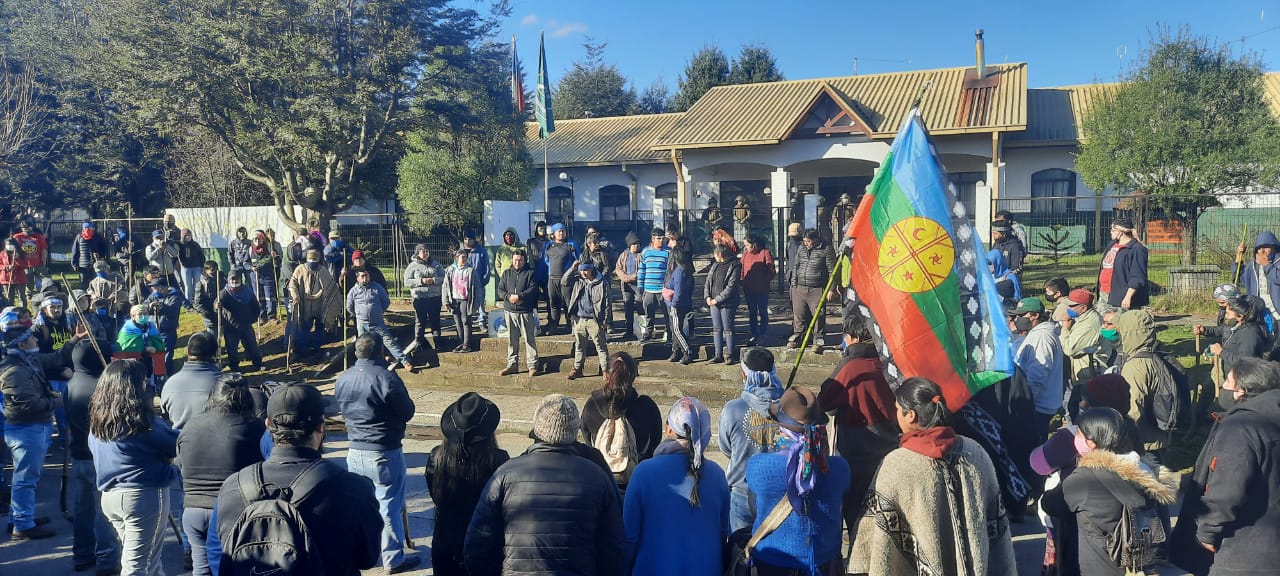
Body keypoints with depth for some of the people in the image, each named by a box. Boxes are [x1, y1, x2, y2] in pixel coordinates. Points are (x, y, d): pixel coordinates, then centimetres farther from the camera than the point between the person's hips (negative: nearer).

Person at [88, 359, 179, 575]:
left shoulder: (97, 421, 3)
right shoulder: (141, 421, -18)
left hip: (109, 495, 7)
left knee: (147, 557, 20)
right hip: (144, 495, -7)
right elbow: (174, 446, -9)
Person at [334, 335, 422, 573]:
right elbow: (407, 412, -11)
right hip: (385, 453, -6)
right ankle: (394, 559, 13)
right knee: (389, 506, 4)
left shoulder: (343, 379, 0)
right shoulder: (386, 378, -20)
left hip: (355, 452, 6)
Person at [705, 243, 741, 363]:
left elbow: (731, 287, -15)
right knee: (716, 329, 8)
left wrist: (717, 299, -15)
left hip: (727, 303, -7)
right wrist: (707, 296, -3)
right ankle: (718, 354, 14)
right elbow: (708, 281, 12)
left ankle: (729, 355, 4)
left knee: (727, 329, -2)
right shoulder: (715, 265, 12)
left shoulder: (734, 266, -9)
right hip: (713, 303, 7)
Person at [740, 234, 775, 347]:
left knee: (763, 312, 5)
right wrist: (742, 281, 2)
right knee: (751, 313, 12)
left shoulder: (765, 253, -9)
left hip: (762, 289, -5)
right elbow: (742, 269, 12)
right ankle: (753, 335, 20)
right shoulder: (745, 253, 7)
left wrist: (767, 281, -10)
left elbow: (771, 270, -8)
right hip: (748, 289, 5)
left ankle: (762, 336, 11)